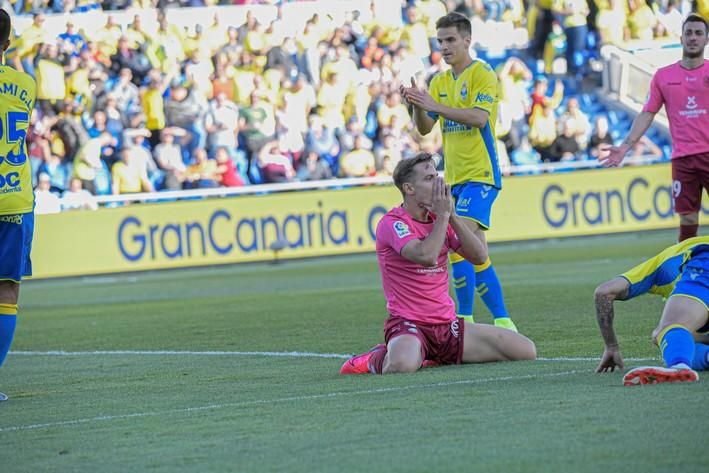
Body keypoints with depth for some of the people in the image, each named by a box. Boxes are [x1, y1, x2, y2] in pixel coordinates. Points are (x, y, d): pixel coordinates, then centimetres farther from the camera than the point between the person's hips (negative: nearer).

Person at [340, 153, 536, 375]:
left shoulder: (440, 220, 13)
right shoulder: (392, 223, -11)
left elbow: (479, 255, 3)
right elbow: (427, 256, -28)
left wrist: (452, 215, -3)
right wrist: (443, 215, -15)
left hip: (447, 323, 7)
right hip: (408, 325, -7)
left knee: (525, 350, -4)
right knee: (403, 364, -43)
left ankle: (439, 356, 11)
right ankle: (378, 359, -3)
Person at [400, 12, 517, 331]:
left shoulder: (482, 74, -7)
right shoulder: (439, 82, 14)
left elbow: (479, 117, -22)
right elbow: (424, 128, 9)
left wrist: (434, 105, -27)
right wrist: (417, 106, -12)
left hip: (480, 175, -8)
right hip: (454, 177, 8)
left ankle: (465, 318, -18)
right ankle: (503, 321, 15)